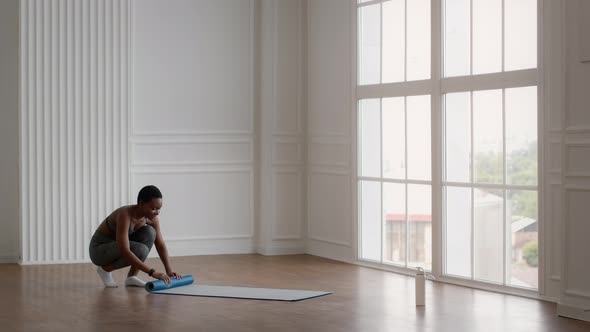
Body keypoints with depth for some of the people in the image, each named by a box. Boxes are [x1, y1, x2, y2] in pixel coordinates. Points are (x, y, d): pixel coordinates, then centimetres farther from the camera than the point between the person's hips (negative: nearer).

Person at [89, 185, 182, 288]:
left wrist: (169, 271, -20)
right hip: (100, 250, -7)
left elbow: (161, 245, -5)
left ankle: (131, 276, -8)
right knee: (140, 250, -31)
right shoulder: (125, 215, -33)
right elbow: (124, 251, -40)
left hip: (118, 246, 7)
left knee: (149, 232, -17)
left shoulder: (151, 218, -12)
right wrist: (152, 272, -43)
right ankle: (105, 268, -7)